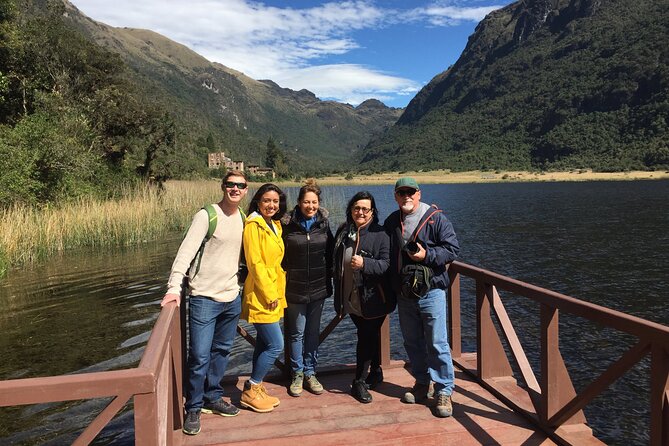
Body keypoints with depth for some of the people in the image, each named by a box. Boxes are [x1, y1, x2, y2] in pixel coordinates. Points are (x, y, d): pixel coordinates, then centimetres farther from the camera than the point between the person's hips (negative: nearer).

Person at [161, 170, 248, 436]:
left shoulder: (243, 219, 8)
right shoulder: (207, 215, -12)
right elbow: (186, 251, -19)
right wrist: (174, 288, -27)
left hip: (232, 298, 6)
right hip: (204, 297, -6)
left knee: (221, 352, 16)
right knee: (199, 357, -3)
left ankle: (212, 397, 32)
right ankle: (193, 408, 16)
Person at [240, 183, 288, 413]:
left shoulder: (274, 226, 13)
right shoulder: (253, 226, -14)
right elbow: (255, 263, -18)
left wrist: (277, 293, 13)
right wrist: (269, 295, -17)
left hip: (273, 295, 9)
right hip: (261, 296, -9)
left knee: (264, 344, 15)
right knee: (276, 345, -7)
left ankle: (256, 389, 27)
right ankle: (250, 392, 7)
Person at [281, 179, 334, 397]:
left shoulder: (323, 223, 1)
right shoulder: (287, 224, -9)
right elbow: (279, 256, -4)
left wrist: (328, 280, 8)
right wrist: (282, 282, -7)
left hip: (318, 288, 3)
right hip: (294, 289, -3)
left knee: (313, 332, 12)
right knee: (297, 333, 7)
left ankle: (310, 373, 25)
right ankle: (297, 374, 21)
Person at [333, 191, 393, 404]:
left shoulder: (380, 234, -10)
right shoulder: (343, 232, 8)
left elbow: (387, 265, -16)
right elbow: (337, 264, 17)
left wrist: (364, 264, -30)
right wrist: (338, 294, 16)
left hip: (373, 299, -5)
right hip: (351, 298, 5)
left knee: (366, 338, 0)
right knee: (370, 336, 18)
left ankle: (360, 382, 14)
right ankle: (375, 372, 34)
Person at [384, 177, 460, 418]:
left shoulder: (436, 218, -6)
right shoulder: (391, 221, 9)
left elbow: (453, 249, -8)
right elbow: (387, 255, 19)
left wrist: (427, 254, -21)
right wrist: (391, 288, 11)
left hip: (431, 291, -5)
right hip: (404, 294, 5)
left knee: (437, 344, -2)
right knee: (412, 342, 15)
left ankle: (444, 391, 10)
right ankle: (421, 384, 31)